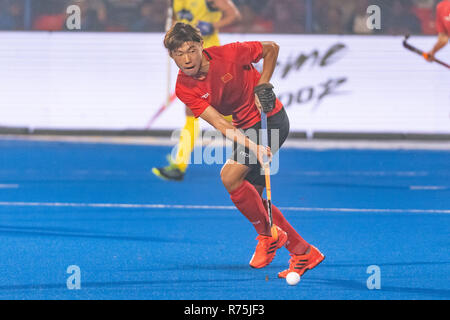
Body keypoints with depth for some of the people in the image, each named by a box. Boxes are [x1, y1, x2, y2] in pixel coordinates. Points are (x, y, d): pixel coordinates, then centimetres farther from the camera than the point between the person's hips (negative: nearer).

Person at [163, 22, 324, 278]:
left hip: (272, 120, -6)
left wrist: (263, 86, -14)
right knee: (252, 197, 5)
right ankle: (303, 252, 16)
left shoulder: (228, 55, -22)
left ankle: (269, 235, -2)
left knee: (230, 176, -21)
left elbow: (271, 48, -4)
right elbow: (220, 124, -19)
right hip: (246, 129, 6)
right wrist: (253, 147, -32)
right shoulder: (184, 89, -10)